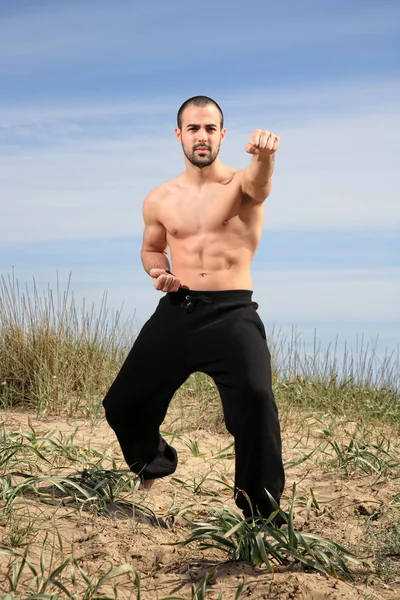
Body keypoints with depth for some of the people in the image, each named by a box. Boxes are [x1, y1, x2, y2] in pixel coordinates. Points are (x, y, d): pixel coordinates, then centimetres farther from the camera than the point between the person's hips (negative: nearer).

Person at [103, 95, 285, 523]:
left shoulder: (242, 184, -3)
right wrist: (157, 272, 0)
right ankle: (152, 461, 43)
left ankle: (261, 512, -8)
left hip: (232, 312, -4)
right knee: (121, 405, 7)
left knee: (256, 401, -27)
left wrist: (264, 156, -53)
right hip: (176, 311, 4)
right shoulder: (159, 200, 9)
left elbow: (259, 182, -28)